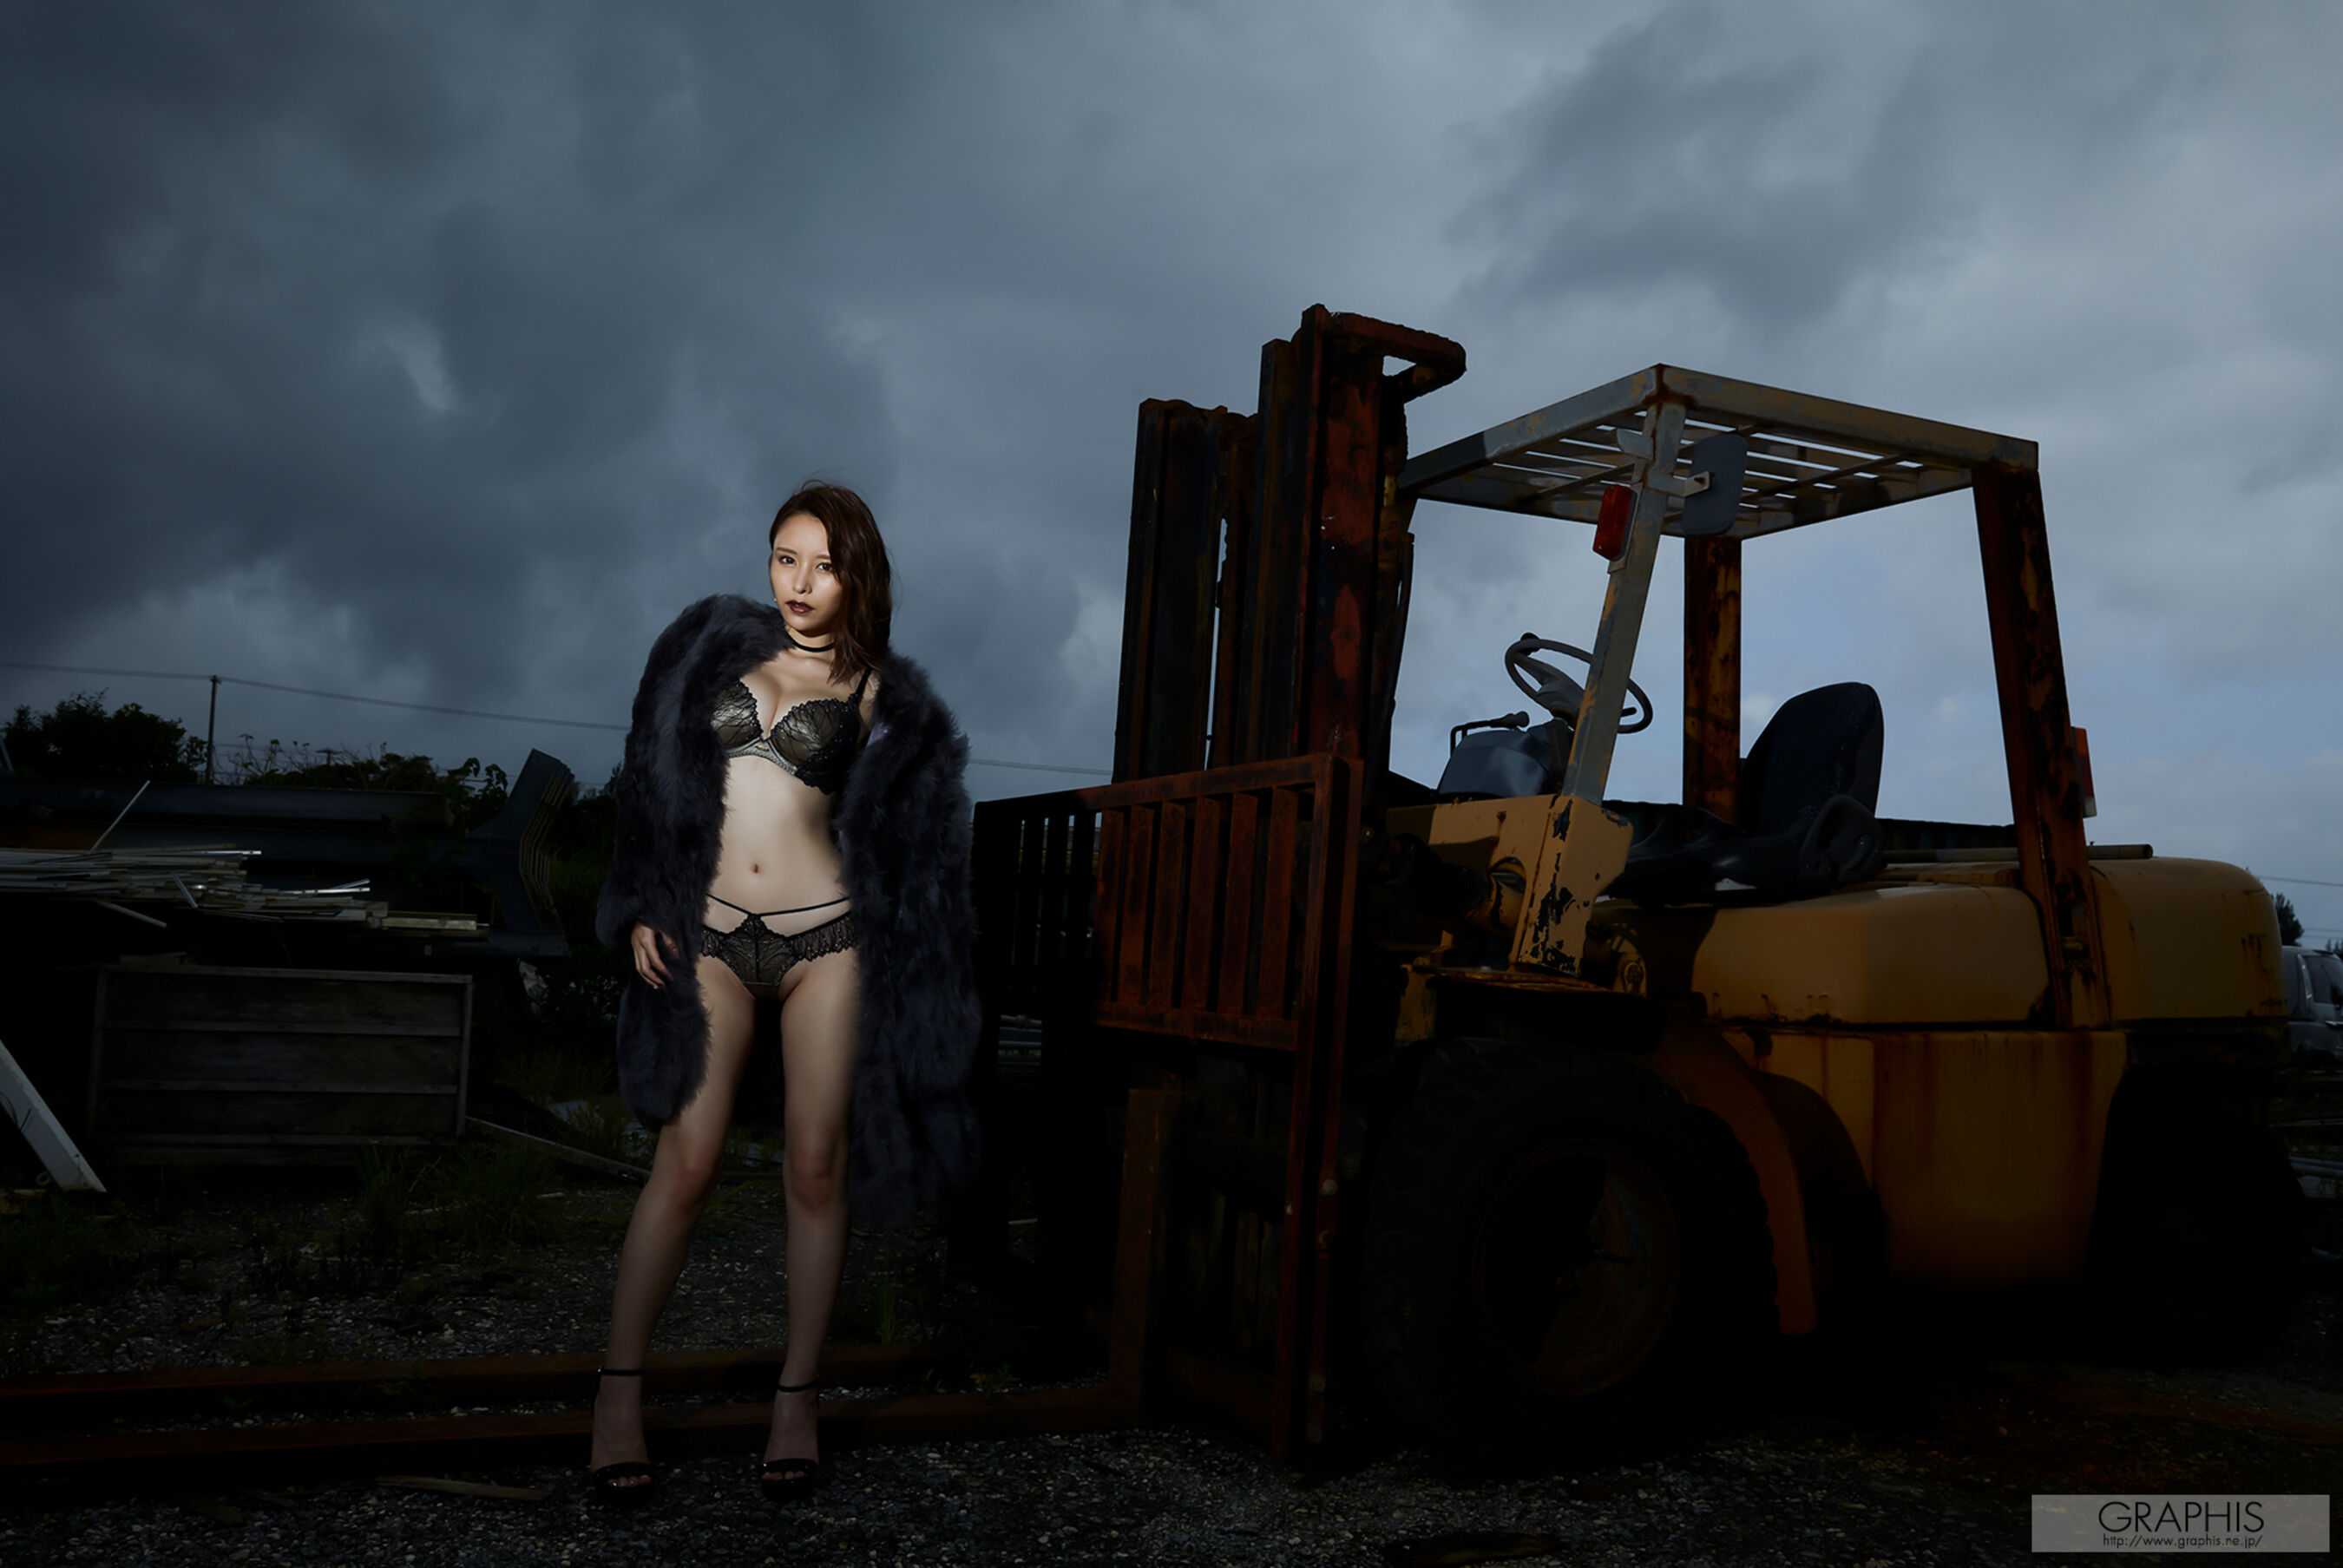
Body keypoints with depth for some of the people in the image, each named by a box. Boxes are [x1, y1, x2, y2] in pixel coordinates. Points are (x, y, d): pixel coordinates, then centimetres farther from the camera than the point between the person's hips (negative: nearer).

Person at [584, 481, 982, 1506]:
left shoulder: (873, 689, 7)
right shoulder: (714, 642, 10)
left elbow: (897, 835, 6)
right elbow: (653, 772, 11)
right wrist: (642, 908, 4)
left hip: (825, 938, 0)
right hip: (710, 936, 1)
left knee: (816, 1168, 2)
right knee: (685, 1164, -5)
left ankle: (797, 1394, 13)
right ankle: (620, 1390, 6)